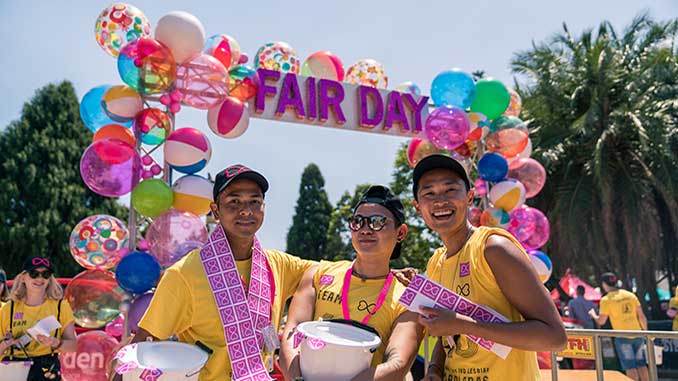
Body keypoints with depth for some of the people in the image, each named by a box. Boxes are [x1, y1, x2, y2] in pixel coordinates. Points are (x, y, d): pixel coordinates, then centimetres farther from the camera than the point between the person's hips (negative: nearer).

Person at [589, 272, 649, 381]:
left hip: (623, 336, -5)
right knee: (641, 365, 12)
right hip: (637, 334, 5)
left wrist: (593, 314, 13)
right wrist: (646, 331, 17)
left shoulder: (606, 300, -8)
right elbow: (642, 316, 5)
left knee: (630, 367, 2)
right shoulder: (630, 295, 6)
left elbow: (601, 321, -7)